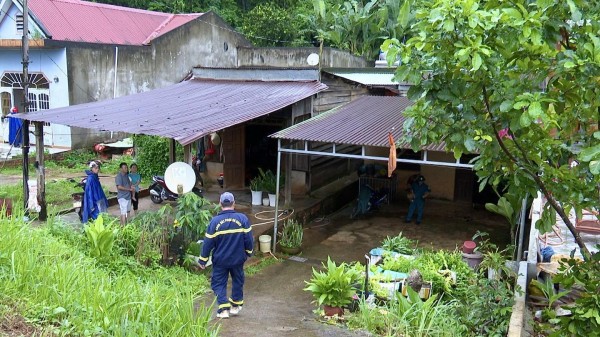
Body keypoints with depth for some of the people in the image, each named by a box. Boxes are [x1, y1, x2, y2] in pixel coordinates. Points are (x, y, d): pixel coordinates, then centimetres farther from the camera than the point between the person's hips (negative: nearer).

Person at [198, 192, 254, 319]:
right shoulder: (242, 218, -10)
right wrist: (249, 252, 13)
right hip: (238, 259, 2)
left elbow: (208, 242, -8)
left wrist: (203, 260, 2)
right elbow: (248, 238, -5)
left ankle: (224, 308, -1)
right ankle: (236, 305, 31)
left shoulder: (215, 221, -12)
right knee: (238, 281, 22)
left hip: (220, 260, -2)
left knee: (218, 283, 10)